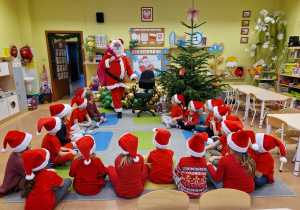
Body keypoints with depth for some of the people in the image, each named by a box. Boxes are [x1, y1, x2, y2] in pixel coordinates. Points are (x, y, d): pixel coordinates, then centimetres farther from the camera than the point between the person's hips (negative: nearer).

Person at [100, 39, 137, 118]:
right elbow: (102, 64, -8)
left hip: (121, 79, 6)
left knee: (121, 94, 14)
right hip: (113, 79, -5)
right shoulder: (108, 55, -1)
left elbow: (128, 67, 11)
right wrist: (109, 60, -22)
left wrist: (132, 75, 2)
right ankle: (119, 110, 3)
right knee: (116, 95, -5)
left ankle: (114, 105, 37)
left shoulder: (123, 56, 13)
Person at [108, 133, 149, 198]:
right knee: (145, 166, 17)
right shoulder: (140, 158, -13)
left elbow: (118, 173, 4)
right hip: (137, 191, 1)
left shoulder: (117, 160, -15)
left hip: (120, 192, 0)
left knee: (110, 167, 16)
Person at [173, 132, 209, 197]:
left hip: (186, 191, -4)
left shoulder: (183, 160, -16)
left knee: (174, 173, 14)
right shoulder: (204, 161, -10)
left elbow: (177, 173, 2)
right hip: (202, 192, 4)